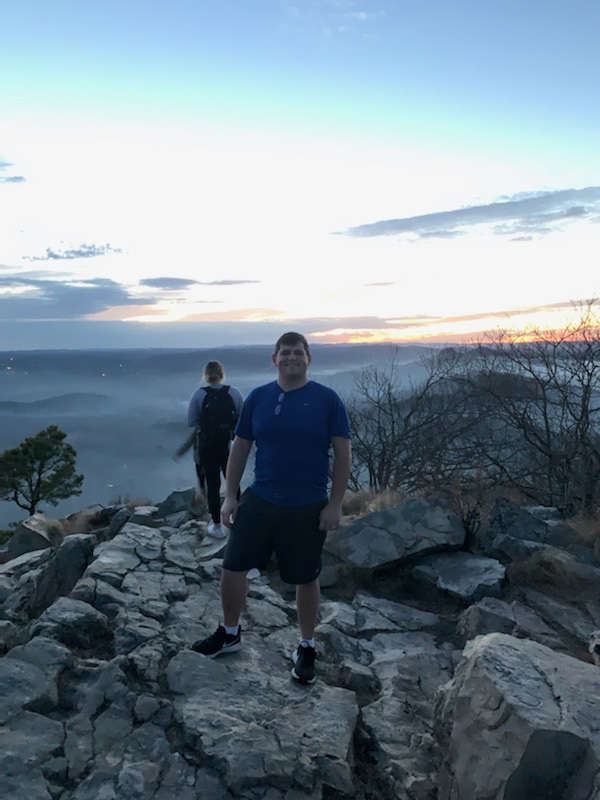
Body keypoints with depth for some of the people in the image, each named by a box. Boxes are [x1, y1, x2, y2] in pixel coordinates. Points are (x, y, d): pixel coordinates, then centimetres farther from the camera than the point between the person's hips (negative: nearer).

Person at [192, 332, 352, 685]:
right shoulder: (258, 398, 1)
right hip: (259, 501, 3)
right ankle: (230, 634, 34)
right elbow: (240, 448, 7)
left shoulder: (327, 399, -8)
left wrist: (335, 505, -9)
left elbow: (343, 454, -6)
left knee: (306, 578, 11)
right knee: (232, 567, 9)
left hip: (308, 508, -3)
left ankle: (307, 648, 32)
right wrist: (230, 496, 4)